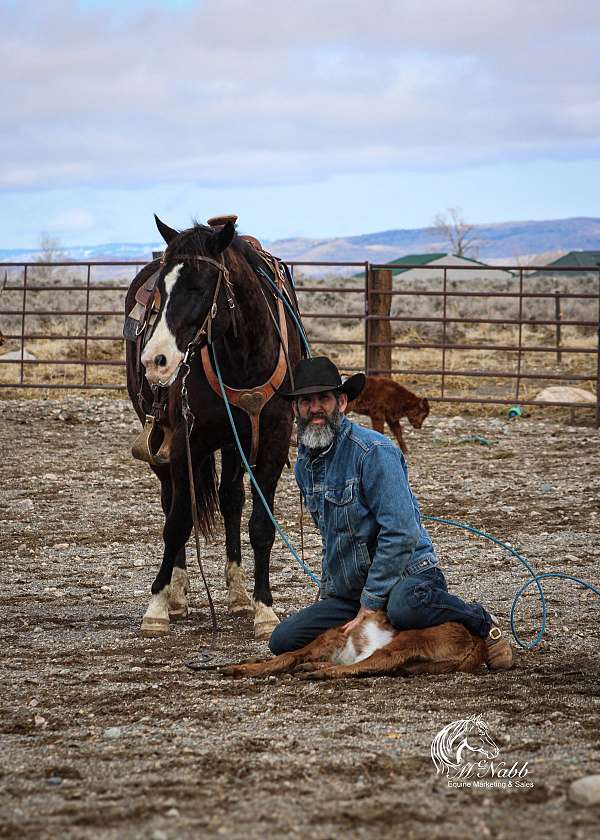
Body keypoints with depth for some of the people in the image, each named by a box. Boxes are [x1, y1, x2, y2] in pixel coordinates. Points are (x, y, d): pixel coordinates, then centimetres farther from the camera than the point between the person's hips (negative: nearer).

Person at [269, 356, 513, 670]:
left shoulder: (373, 451, -17)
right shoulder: (304, 464, 10)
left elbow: (400, 534, -24)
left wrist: (370, 604, -23)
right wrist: (327, 593, 17)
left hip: (408, 575, -7)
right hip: (349, 592, 7)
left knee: (404, 608, -41)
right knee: (282, 640, -8)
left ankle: (481, 622, -10)